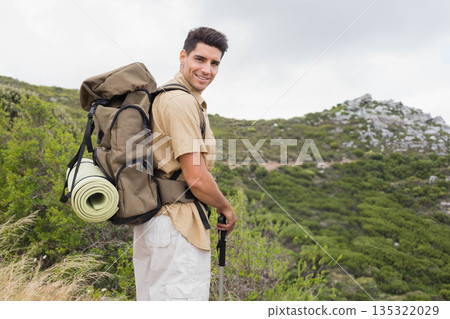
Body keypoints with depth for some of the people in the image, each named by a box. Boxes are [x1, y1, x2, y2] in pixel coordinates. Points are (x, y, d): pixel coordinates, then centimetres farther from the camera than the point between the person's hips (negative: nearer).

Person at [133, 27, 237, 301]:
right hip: (178, 225, -11)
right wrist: (227, 209, -2)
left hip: (150, 222, 11)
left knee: (152, 298, 19)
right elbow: (196, 178, -20)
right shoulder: (182, 101, -15)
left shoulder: (162, 97, 17)